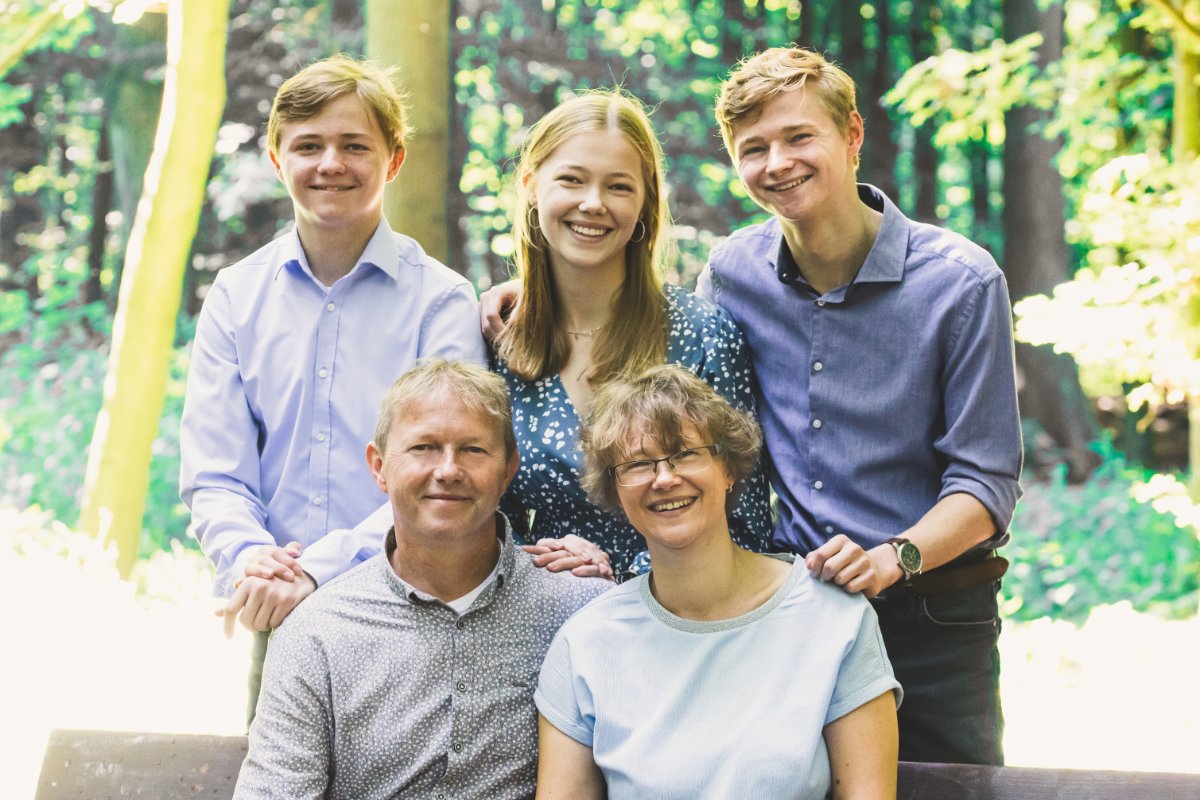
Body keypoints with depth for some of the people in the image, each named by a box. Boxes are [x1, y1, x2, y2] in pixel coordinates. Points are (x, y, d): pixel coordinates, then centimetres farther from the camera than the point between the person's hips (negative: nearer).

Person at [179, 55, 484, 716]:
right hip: (276, 620, 2)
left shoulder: (440, 299, -3)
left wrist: (323, 571, -23)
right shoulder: (236, 296, 7)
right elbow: (214, 475, 2)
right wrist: (253, 563, -18)